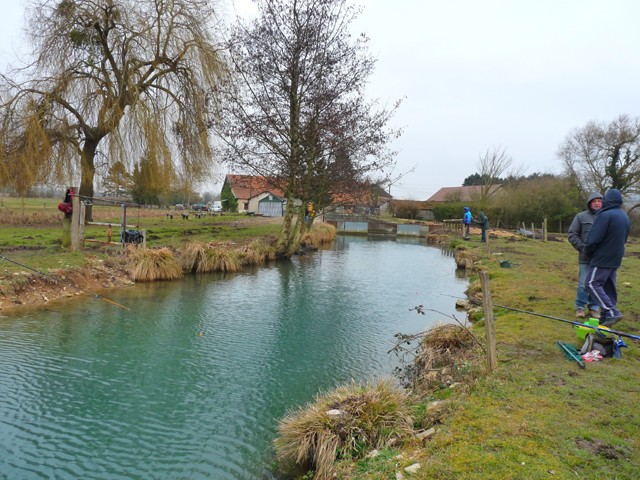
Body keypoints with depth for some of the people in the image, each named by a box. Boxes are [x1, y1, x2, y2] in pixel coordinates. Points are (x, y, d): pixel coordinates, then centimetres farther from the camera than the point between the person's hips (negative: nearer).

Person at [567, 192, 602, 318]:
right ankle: (580, 307, 15)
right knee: (584, 284, 1)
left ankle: (594, 308, 22)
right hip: (586, 257, -1)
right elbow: (572, 235, 1)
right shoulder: (581, 217, 1)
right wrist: (583, 248, -9)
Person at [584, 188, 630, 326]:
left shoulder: (605, 215, -19)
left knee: (592, 283, -6)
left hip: (602, 258, -9)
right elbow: (624, 238, 19)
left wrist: (587, 251, -3)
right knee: (609, 286, 13)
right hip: (616, 258, 9)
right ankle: (607, 315, 17)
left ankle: (611, 312, -13)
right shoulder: (625, 216, 12)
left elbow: (593, 238, -20)